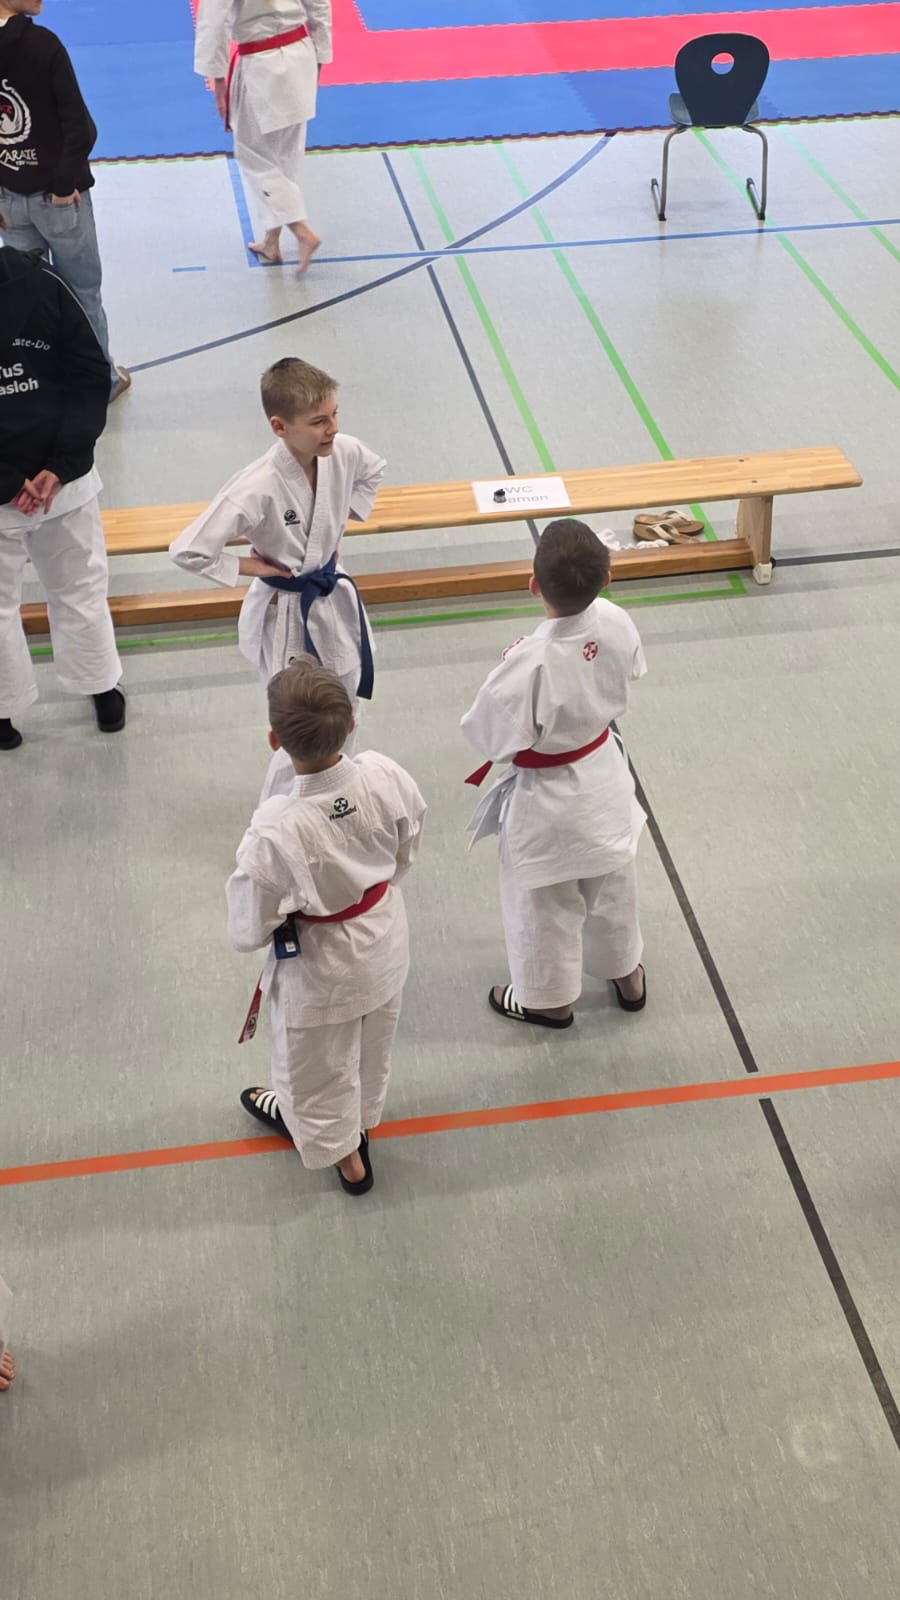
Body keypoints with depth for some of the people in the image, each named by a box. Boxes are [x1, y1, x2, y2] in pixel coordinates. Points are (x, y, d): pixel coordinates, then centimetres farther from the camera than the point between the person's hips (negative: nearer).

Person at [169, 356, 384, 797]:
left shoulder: (344, 453, -14)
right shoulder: (257, 489, -34)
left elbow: (373, 472, 13)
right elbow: (188, 550, -32)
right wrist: (248, 567, -21)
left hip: (333, 599, 7)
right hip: (284, 615, -7)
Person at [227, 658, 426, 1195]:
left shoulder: (275, 832, -40)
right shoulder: (386, 776, -27)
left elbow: (250, 931, -23)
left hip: (320, 968, -5)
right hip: (386, 943, 5)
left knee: (318, 1068, 27)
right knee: (373, 1046, 33)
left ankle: (344, 1155, 54)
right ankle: (360, 1115, 64)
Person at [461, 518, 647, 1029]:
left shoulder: (531, 663, -39)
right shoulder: (615, 623, -20)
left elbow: (492, 738, -25)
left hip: (547, 798, -6)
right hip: (603, 771, 6)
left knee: (545, 902, 20)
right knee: (612, 881, 29)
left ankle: (549, 999, 43)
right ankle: (628, 976, 52)